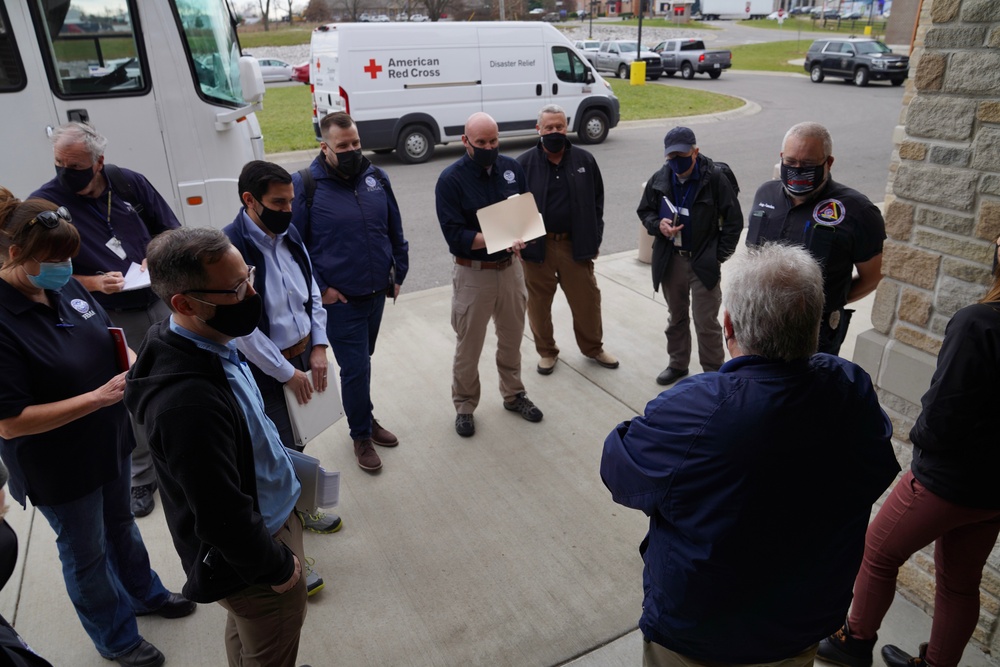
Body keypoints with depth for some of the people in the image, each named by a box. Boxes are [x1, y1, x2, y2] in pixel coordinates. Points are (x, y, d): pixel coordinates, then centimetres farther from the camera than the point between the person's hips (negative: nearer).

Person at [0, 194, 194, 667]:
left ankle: (145, 593, 54)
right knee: (86, 553, 18)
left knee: (121, 523, 28)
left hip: (110, 440, 6)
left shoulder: (67, 288, -8)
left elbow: (109, 336, 9)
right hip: (59, 468, -6)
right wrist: (98, 397, -30)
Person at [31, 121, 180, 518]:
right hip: (111, 320, -2)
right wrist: (93, 283, -20)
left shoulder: (129, 183, -2)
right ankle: (141, 477, 26)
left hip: (161, 303, 3)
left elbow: (170, 230, 8)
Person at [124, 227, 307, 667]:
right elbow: (222, 516, -28)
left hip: (269, 516, 8)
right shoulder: (188, 403, -37)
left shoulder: (208, 347, -7)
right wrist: (277, 566, -14)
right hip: (250, 556, -8)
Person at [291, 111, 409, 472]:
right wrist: (319, 288, -10)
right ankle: (361, 435, 21)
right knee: (356, 368, -1)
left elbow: (395, 230, 10)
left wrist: (399, 273, 9)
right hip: (340, 299, -5)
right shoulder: (306, 185, -12)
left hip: (377, 293, 5)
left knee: (361, 362, 21)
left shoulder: (375, 177, 1)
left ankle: (365, 418, 40)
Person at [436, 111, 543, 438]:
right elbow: (454, 234, -19)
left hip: (510, 268, 4)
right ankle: (464, 407, 28)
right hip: (473, 273, -4)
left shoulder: (511, 167, 0)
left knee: (512, 338, 19)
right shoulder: (451, 179, -14)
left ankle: (514, 395, 39)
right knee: (468, 346, 8)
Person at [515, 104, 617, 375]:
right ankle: (546, 351, 31)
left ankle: (593, 347, 33)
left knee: (587, 299, 11)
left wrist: (594, 239, 4)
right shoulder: (524, 164, -4)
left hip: (576, 244, 2)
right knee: (539, 302, 10)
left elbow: (597, 202, 7)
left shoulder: (584, 160, 2)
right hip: (537, 246, -1)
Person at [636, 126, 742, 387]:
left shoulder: (714, 178, -12)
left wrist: (719, 256, -10)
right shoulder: (659, 179, -2)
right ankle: (678, 364, 35)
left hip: (704, 262, -4)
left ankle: (713, 370, 18)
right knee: (676, 317, 18)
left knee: (706, 321, 0)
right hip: (670, 260, 4)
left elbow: (733, 220, -7)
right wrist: (658, 225, -11)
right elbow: (644, 211, 12)